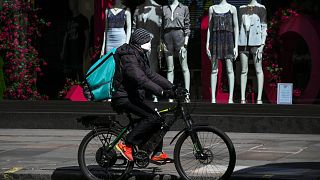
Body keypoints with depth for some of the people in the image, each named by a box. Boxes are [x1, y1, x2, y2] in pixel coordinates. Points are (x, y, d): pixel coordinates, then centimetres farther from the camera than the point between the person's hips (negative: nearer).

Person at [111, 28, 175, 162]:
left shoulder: (139, 56, 15)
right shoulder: (129, 58, -18)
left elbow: (151, 75, 16)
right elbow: (141, 79, -31)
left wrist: (172, 87, 7)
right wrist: (162, 92, -38)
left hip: (132, 97, 10)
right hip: (123, 98, -10)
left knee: (157, 118, 4)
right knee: (151, 118, -23)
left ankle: (157, 153, 10)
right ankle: (127, 145, -19)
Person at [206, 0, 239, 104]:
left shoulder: (232, 9, 7)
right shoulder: (212, 9, 13)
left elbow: (236, 27, 5)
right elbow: (210, 27, 14)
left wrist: (236, 46, -1)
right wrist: (207, 44, 6)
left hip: (228, 38, -2)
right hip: (215, 38, 2)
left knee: (230, 69, -5)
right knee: (214, 70, 0)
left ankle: (230, 98, -5)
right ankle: (213, 98, 1)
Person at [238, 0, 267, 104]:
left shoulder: (261, 9, 1)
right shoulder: (242, 9, 12)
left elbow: (264, 28, -2)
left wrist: (262, 45, -10)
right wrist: (237, 44, 12)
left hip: (256, 42, -4)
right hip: (243, 42, 4)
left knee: (258, 70, -3)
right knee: (244, 71, 4)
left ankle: (259, 98, -3)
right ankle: (242, 98, 5)